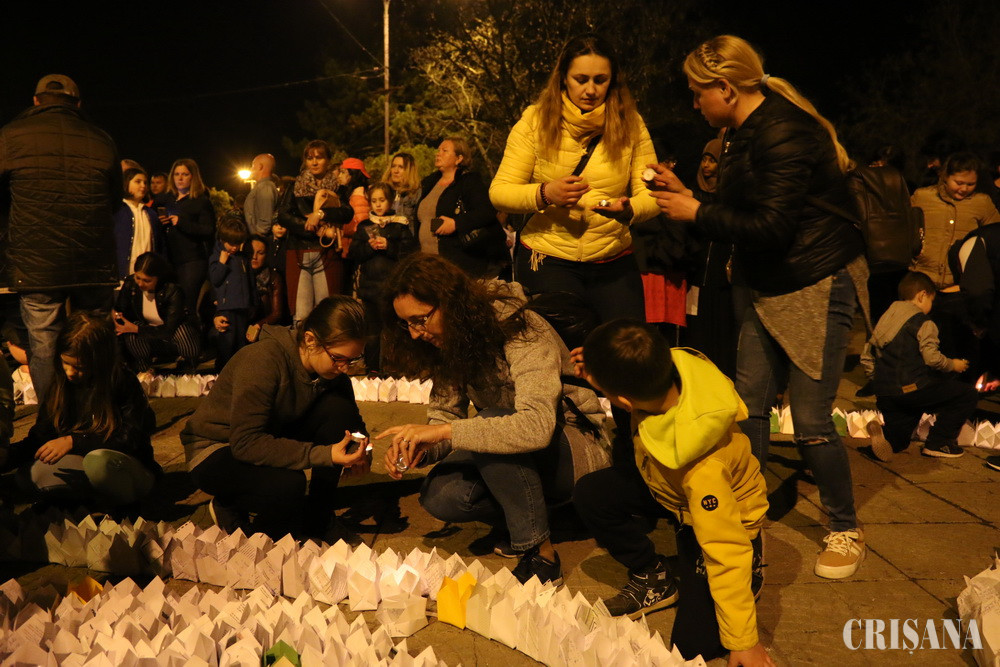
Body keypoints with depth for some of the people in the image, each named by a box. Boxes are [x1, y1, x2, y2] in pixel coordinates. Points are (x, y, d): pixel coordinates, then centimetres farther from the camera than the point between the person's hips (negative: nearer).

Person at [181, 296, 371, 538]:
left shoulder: (332, 369, -11)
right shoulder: (263, 359, -31)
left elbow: (352, 420, 4)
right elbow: (245, 443, -35)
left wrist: (359, 452, -20)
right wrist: (324, 454, -40)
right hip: (216, 449, -6)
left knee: (338, 408, -18)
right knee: (288, 485, -36)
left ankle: (317, 513, -5)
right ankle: (229, 509, -2)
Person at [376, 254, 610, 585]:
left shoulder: (522, 332, -25)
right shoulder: (451, 343, -3)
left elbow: (536, 427, -39)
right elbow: (444, 416, -1)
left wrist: (444, 431, -39)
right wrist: (417, 449, -22)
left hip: (575, 448, -6)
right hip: (513, 462, 6)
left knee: (490, 421, -34)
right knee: (439, 495, -21)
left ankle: (541, 554, -19)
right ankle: (526, 519, 5)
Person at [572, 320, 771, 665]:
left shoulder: (702, 468, -44)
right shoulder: (667, 366, -30)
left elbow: (726, 554, -33)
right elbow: (635, 380, -3)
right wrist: (600, 370, -22)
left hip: (722, 515, -6)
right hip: (668, 487, 7)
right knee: (591, 494, -14)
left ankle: (749, 576, 16)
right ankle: (654, 579, 8)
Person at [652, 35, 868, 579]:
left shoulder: (783, 132, -20)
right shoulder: (745, 131, 10)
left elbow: (770, 227, -24)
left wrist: (697, 214, -16)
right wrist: (687, 197, 6)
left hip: (815, 286, -9)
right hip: (765, 287, 9)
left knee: (811, 420, -3)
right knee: (749, 406, 7)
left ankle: (845, 530, 19)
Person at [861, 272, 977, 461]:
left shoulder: (884, 319, 16)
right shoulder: (923, 323, -5)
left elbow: (866, 356, 16)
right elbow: (932, 358, -16)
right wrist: (953, 365, 3)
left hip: (885, 396, 7)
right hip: (914, 388, -7)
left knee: (899, 439, 24)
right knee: (968, 395, 10)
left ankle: (885, 434, -11)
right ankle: (938, 443, 4)